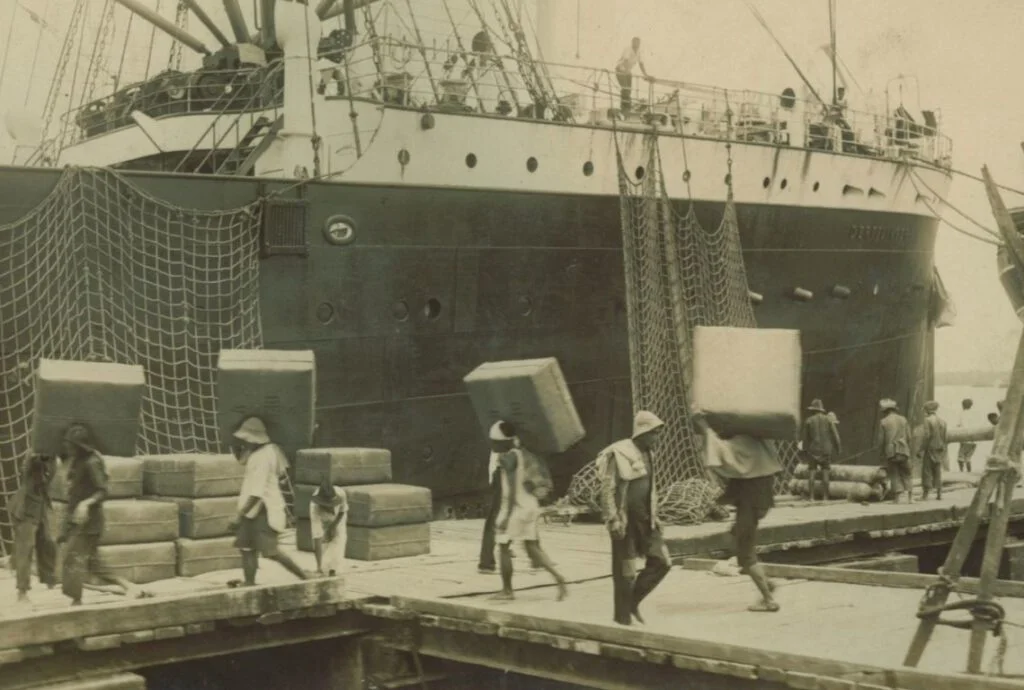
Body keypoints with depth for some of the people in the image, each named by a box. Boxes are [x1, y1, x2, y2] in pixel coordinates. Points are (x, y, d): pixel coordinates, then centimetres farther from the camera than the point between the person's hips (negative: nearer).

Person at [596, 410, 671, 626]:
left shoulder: (647, 455, 13)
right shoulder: (619, 453, -13)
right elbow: (607, 489, -15)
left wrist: (654, 516, 15)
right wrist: (613, 520, -19)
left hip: (643, 519, 8)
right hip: (624, 520, -8)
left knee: (661, 561, 3)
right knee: (625, 571, 0)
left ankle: (633, 601, 18)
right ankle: (623, 618, 12)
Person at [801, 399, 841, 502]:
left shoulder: (808, 421, -1)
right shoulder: (828, 420, 0)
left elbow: (805, 437, 2)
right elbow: (835, 435, -2)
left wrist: (805, 450, 10)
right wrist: (838, 448, 5)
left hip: (813, 450, -1)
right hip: (826, 450, 1)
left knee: (811, 473, 2)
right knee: (825, 473, 2)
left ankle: (812, 497, -3)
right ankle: (825, 497, 0)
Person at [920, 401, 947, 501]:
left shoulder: (928, 420, -12)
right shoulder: (943, 421, 7)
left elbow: (926, 436, -17)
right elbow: (945, 437, 9)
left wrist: (922, 449, -12)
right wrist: (944, 449, 15)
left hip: (930, 448, -6)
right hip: (939, 449, 6)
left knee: (927, 471, 0)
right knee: (938, 471, 12)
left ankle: (925, 493, 0)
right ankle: (939, 493, 10)